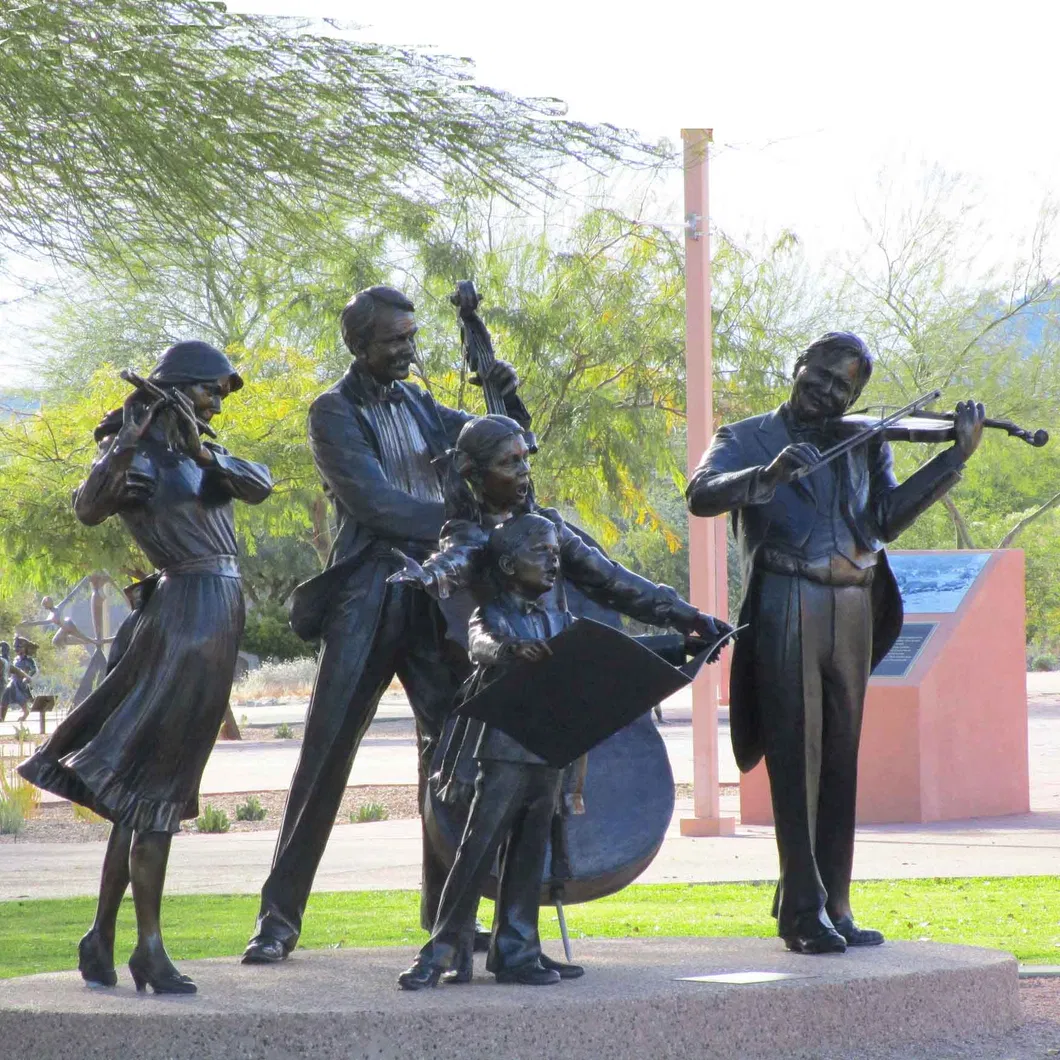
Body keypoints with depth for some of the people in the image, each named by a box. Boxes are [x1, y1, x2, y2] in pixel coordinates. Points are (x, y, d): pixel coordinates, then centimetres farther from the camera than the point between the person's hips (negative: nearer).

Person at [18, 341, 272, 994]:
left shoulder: (197, 455, 19)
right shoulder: (138, 458, -4)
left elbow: (260, 486, 1)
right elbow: (89, 509, -23)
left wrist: (205, 454, -15)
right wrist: (127, 441, -32)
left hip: (216, 620, 9)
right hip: (188, 614, -9)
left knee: (145, 791, 10)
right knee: (154, 789, -9)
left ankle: (102, 941, 13)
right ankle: (151, 950, -11)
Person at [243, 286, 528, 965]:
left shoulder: (420, 405, 16)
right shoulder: (335, 412, -2)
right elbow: (371, 501, -13)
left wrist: (507, 399, 0)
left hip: (437, 594, 5)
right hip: (368, 593, -5)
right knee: (326, 748, -6)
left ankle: (447, 909, 12)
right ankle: (280, 915, -2)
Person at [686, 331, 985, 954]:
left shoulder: (864, 444, 16)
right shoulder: (748, 440, 7)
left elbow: (888, 518, 0)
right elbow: (702, 495, -12)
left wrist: (957, 457, -9)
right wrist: (770, 475, -29)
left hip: (853, 615, 5)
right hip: (786, 613, -4)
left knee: (840, 763, 8)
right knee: (797, 760, -7)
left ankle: (833, 909, 14)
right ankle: (805, 912, -8)